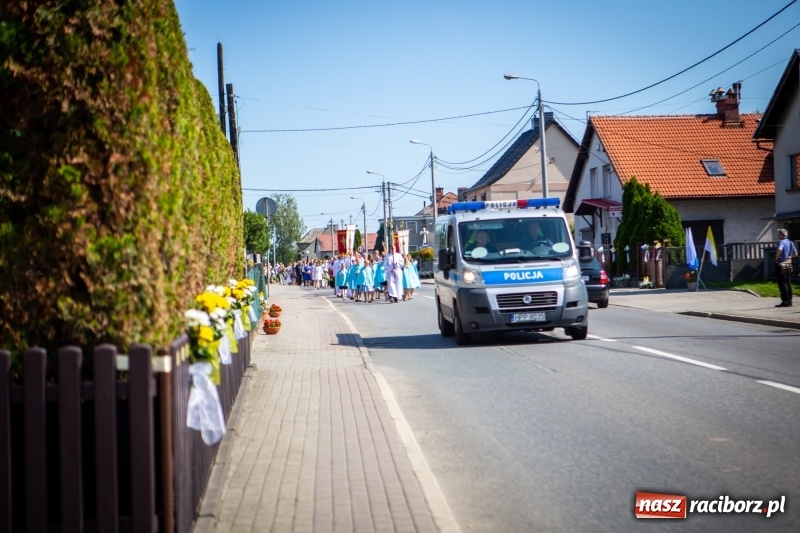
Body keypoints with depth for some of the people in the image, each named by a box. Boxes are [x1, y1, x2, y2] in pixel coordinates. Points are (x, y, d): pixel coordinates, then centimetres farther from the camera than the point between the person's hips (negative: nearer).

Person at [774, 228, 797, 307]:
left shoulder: (781, 242, -16)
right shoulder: (790, 242, 9)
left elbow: (779, 249, -37)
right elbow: (795, 254, 15)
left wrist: (776, 256, -20)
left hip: (781, 265, -8)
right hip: (789, 264, 8)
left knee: (782, 284, -3)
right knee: (788, 283, 13)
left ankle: (785, 302, -3)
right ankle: (789, 301, 16)